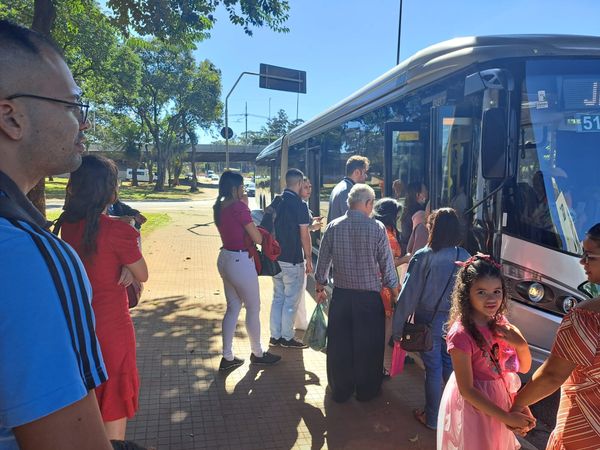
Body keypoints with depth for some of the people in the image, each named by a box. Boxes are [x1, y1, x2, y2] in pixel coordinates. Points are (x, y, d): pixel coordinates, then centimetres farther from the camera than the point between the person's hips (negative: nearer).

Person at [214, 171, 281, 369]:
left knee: (232, 307, 16)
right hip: (240, 261, -9)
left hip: (225, 258, 9)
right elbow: (257, 238, -15)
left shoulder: (219, 207, 6)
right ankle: (257, 353, 25)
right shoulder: (239, 207, -19)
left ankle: (227, 357, 21)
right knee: (253, 308, 8)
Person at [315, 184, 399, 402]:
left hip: (341, 295, 3)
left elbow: (323, 261, 3)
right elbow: (387, 264, -7)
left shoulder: (333, 227, -3)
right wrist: (395, 293, 6)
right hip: (370, 296, -2)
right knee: (368, 345, 13)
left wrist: (320, 288, 18)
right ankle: (366, 390, 27)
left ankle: (340, 390, 28)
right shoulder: (377, 228, -11)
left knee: (339, 345, 14)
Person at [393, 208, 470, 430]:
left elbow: (408, 294, -16)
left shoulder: (423, 257, -19)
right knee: (450, 365, 21)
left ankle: (432, 418, 24)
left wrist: (398, 325, -9)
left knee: (433, 368, 10)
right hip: (455, 320, 4)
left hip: (430, 320, -3)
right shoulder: (464, 256, -8)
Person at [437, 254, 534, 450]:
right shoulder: (461, 333, -27)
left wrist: (521, 344, -18)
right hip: (473, 404, -7)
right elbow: (466, 390, -22)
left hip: (498, 399, 7)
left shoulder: (499, 323, -6)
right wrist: (506, 417, -21)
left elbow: (524, 368, 1)